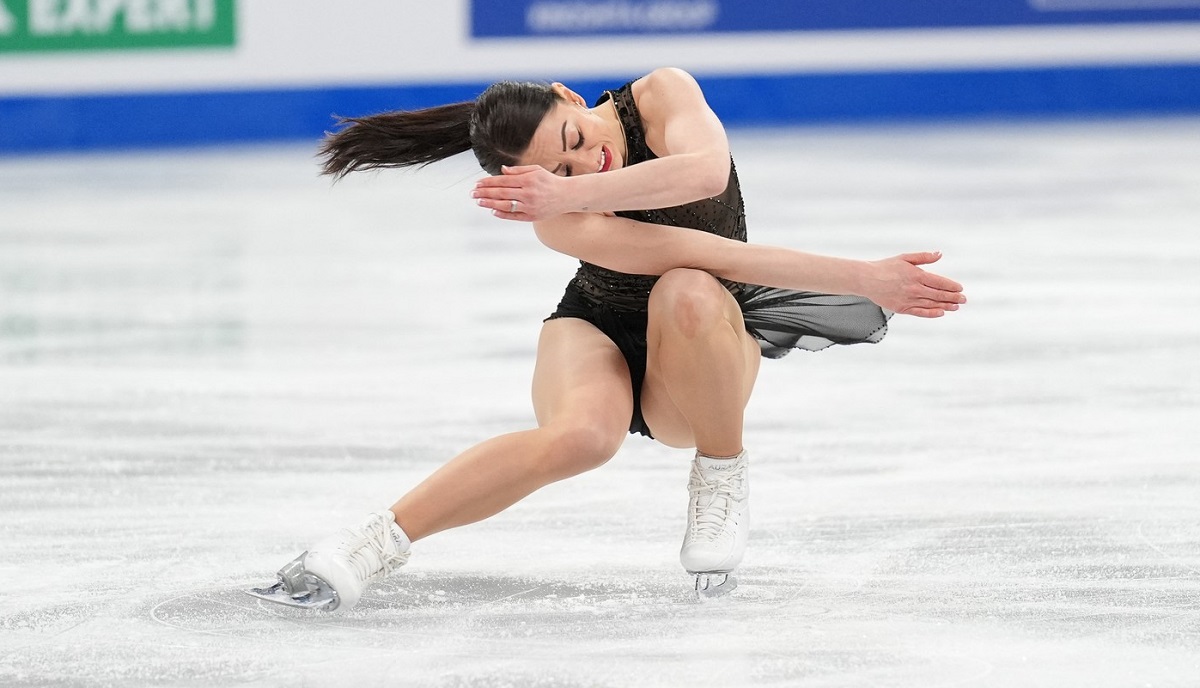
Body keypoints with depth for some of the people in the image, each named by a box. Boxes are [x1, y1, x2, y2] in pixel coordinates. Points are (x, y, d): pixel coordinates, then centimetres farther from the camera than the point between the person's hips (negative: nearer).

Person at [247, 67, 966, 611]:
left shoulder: (662, 95, -19)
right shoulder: (562, 223, -27)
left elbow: (705, 172, -43)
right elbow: (722, 256, -36)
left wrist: (571, 194, -48)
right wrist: (861, 278, -43)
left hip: (703, 368, 2)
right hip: (601, 335, -2)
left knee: (686, 295, -36)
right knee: (581, 433, -38)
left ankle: (723, 476, -13)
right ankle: (377, 540, -25)